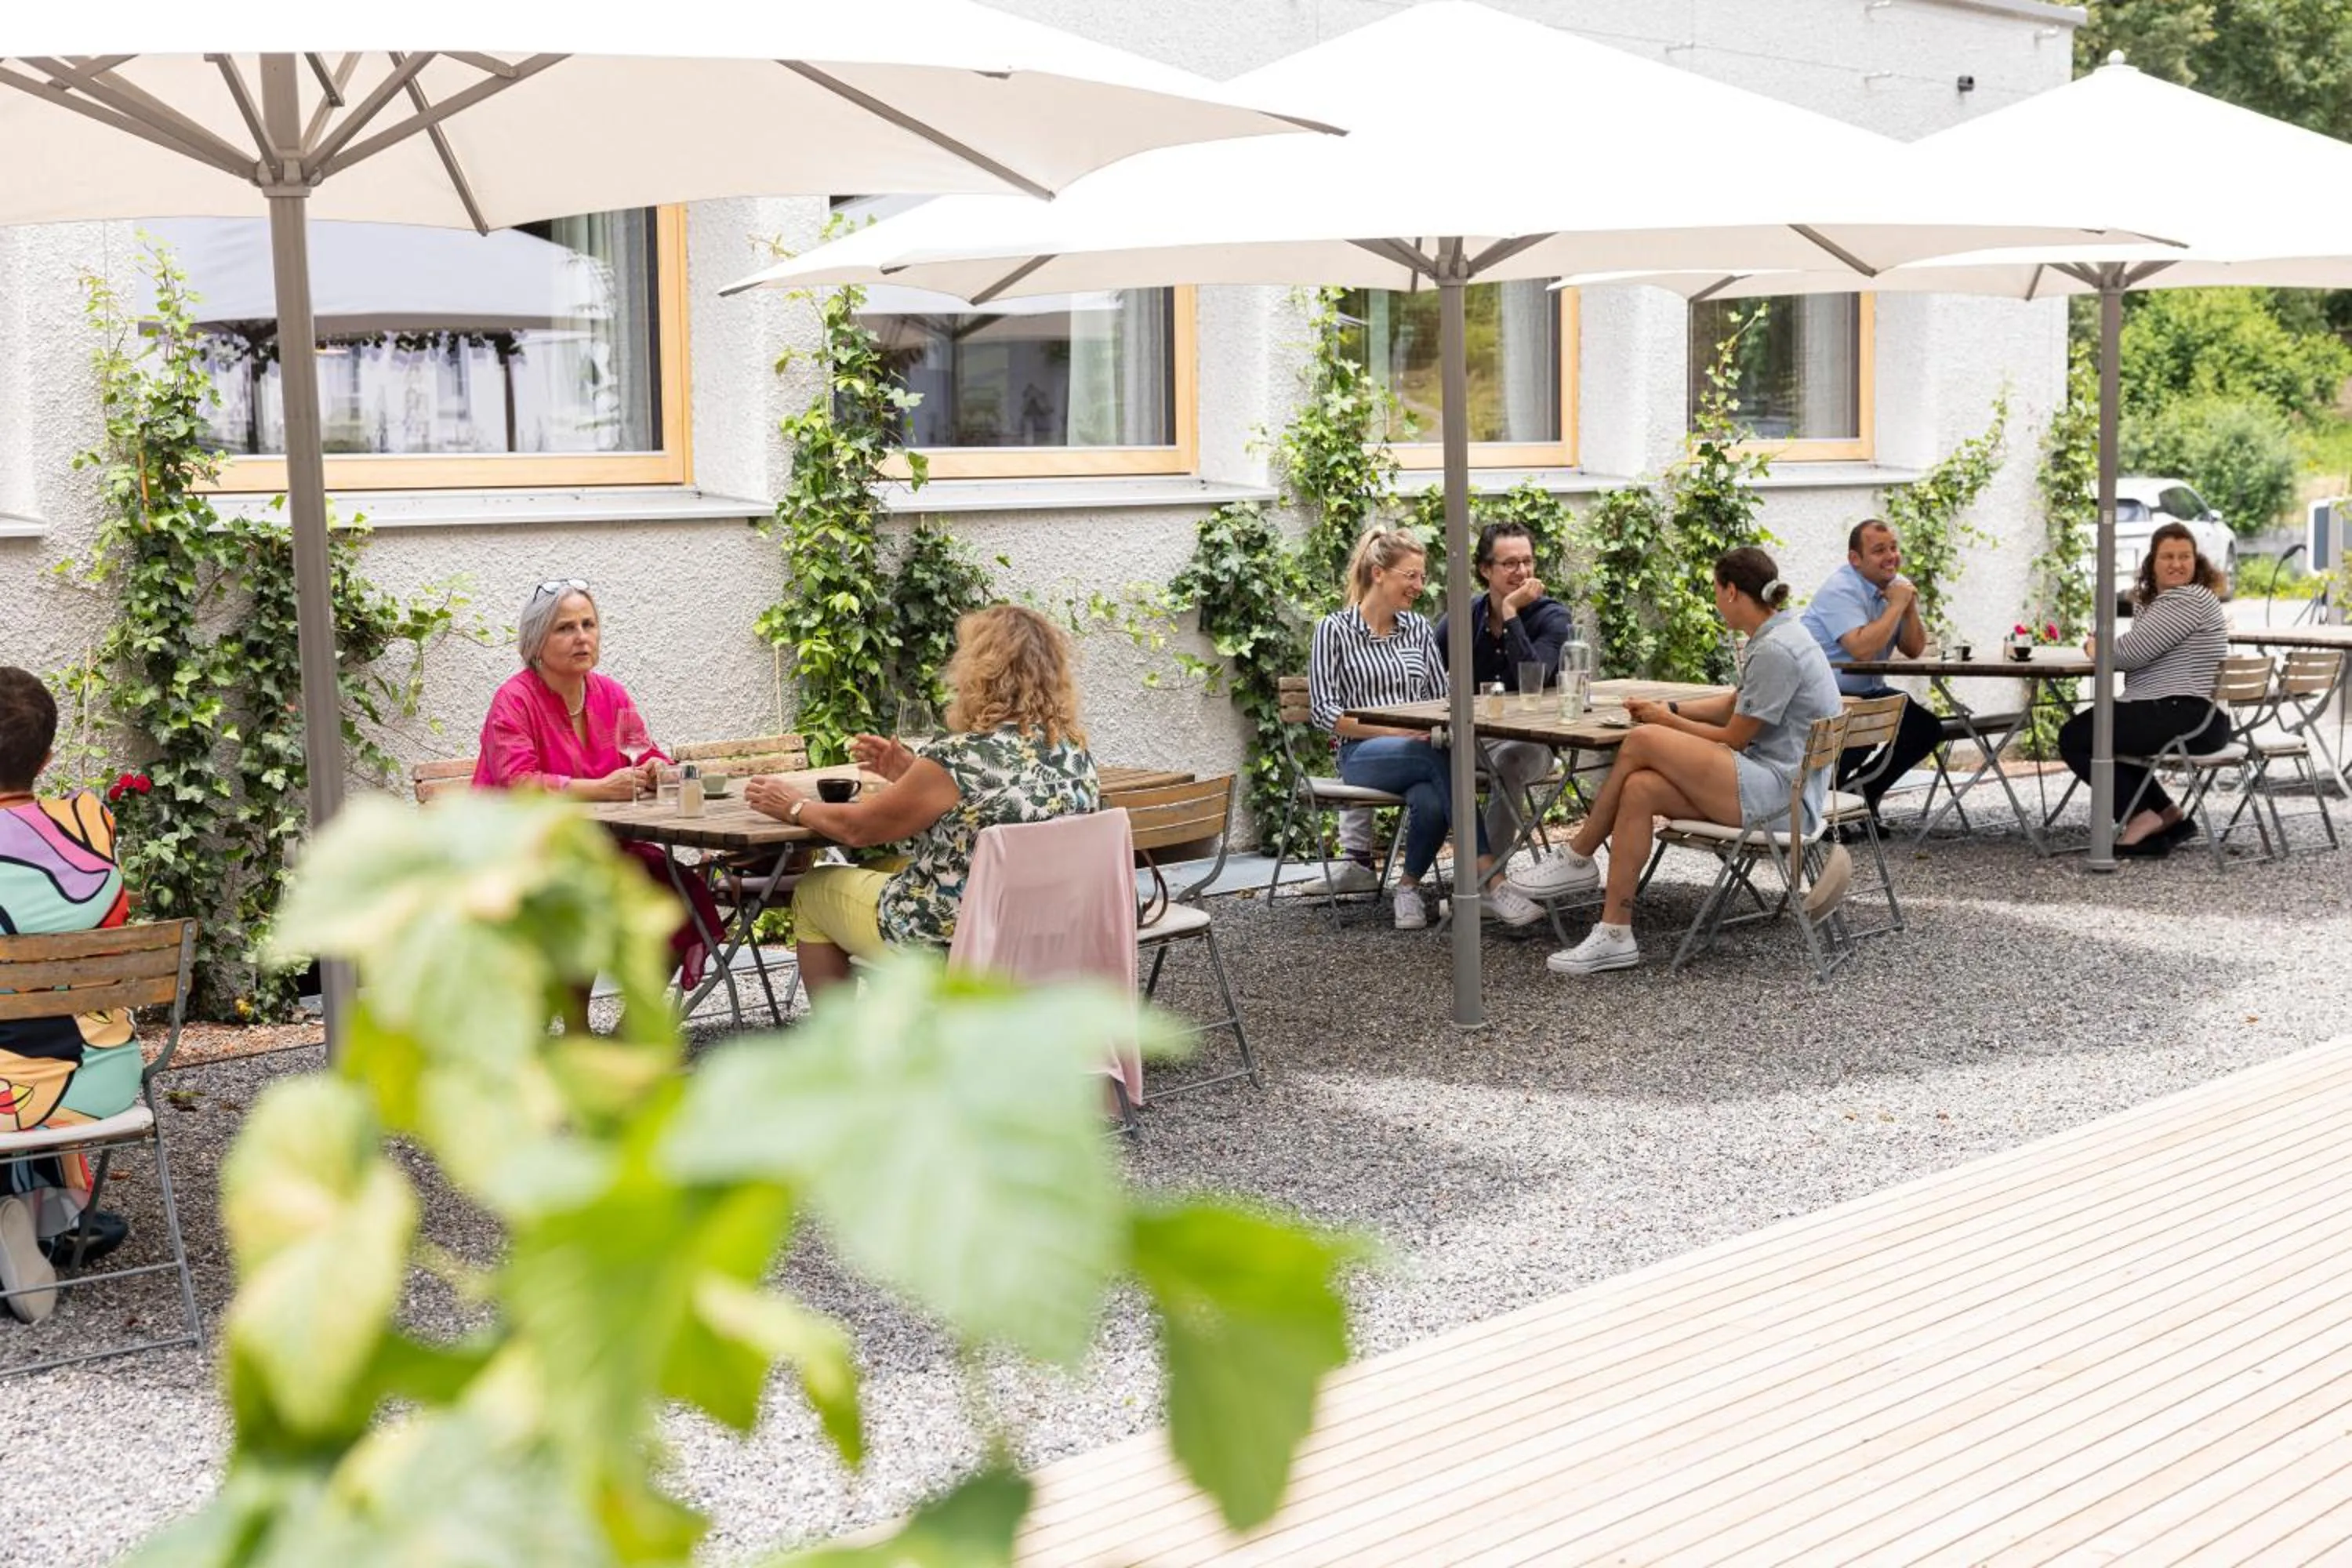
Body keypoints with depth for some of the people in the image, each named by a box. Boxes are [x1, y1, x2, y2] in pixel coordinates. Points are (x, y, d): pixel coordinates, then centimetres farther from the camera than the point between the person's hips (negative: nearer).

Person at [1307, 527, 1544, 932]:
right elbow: (1322, 711, -4)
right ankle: (1491, 882, -41)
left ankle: (1410, 884, -7)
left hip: (1422, 749, 4)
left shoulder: (1418, 629, 17)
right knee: (1442, 757, -36)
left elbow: (1442, 697, 19)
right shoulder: (1334, 630, 2)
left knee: (1430, 802, -35)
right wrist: (1394, 730, -15)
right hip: (1364, 754, -4)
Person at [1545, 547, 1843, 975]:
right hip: (1768, 785, 10)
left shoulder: (1776, 651, -16)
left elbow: (1734, 738, -10)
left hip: (1780, 792, -10)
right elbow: (1734, 705, 29)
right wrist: (1668, 710, 17)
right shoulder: (1776, 638, 16)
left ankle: (1579, 856, -2)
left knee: (1643, 741, -18)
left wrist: (1667, 721, 4)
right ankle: (1615, 935, -12)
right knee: (1640, 788, -9)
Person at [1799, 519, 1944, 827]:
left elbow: (1914, 650, 6)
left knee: (1927, 727, -4)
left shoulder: (1897, 584, 8)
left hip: (1867, 691, 9)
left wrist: (1910, 607, -11)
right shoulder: (1842, 590, -18)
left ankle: (1862, 794, 11)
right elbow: (1862, 648, -33)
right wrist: (1896, 605, -22)